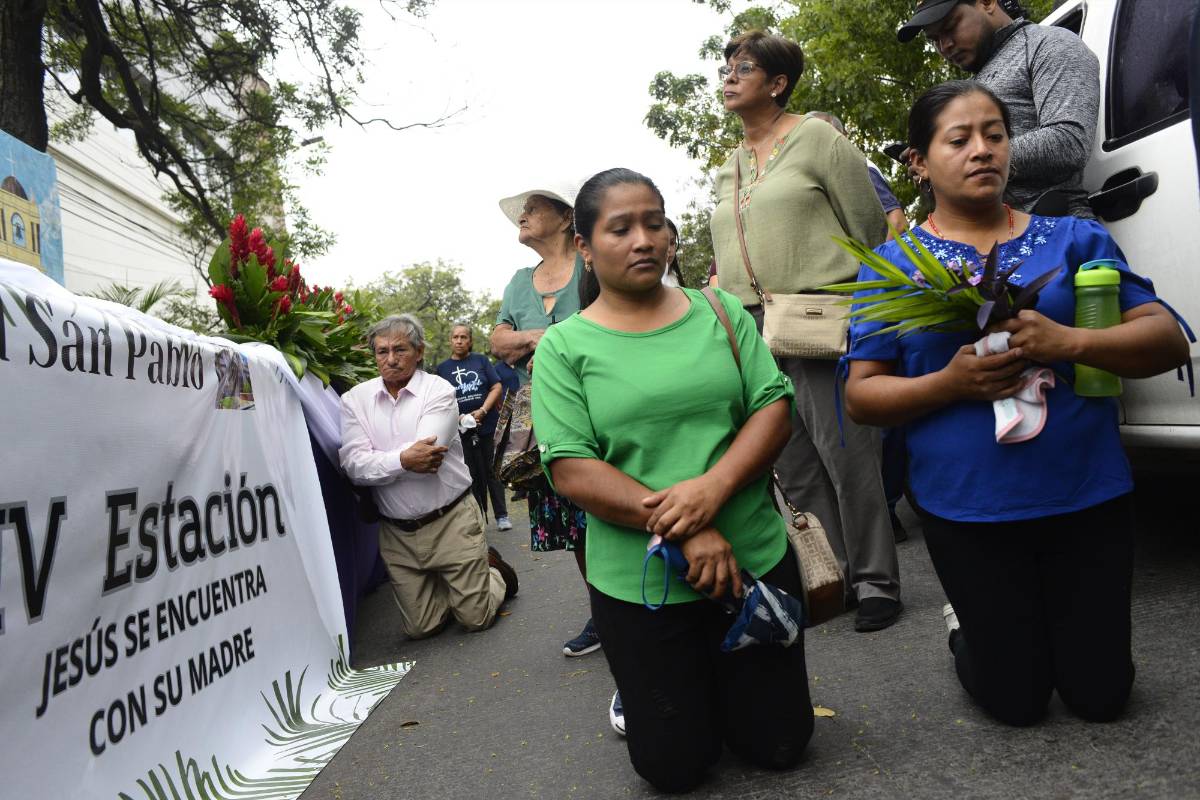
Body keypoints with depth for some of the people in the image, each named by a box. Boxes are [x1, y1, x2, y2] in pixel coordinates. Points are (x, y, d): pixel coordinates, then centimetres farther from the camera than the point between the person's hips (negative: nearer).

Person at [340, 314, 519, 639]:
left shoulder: (438, 390, -9)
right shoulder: (355, 399, -1)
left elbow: (413, 459, -22)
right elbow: (353, 465, -13)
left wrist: (376, 462, -14)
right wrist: (403, 461, -24)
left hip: (451, 521, -3)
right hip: (397, 534, 3)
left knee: (476, 618, 7)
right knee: (420, 628, 14)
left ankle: (494, 571, 38)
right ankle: (476, 571, 39)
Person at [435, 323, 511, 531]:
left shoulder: (481, 361, 5)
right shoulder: (442, 368, 7)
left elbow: (497, 387, -1)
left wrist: (482, 411, -14)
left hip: (487, 426, -1)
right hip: (461, 430, 1)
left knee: (491, 471, 5)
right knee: (472, 475, 8)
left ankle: (501, 515, 13)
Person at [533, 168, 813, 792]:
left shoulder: (722, 312, 3)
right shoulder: (564, 347, -5)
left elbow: (774, 409, -3)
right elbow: (571, 471, -13)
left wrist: (713, 488, -21)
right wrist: (685, 532, -21)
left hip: (757, 559, 3)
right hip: (638, 581, -2)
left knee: (779, 744, 14)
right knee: (674, 769, 11)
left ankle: (712, 686, 42)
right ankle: (645, 692, 41)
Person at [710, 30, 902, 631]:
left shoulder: (817, 140, 1)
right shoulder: (727, 170, 18)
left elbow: (870, 228, 0)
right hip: (752, 330, 6)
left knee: (844, 453, -3)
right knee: (794, 467, 7)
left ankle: (875, 581, 10)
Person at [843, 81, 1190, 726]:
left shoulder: (1074, 238, 4)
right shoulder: (893, 264, 0)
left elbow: (1168, 340, -1)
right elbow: (860, 396, -3)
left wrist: (1068, 342, -21)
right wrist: (950, 384, -21)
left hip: (1087, 498, 2)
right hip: (966, 509, -1)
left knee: (1100, 695, 13)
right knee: (1016, 701, 9)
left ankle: (1042, 624, 42)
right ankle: (967, 625, 39)